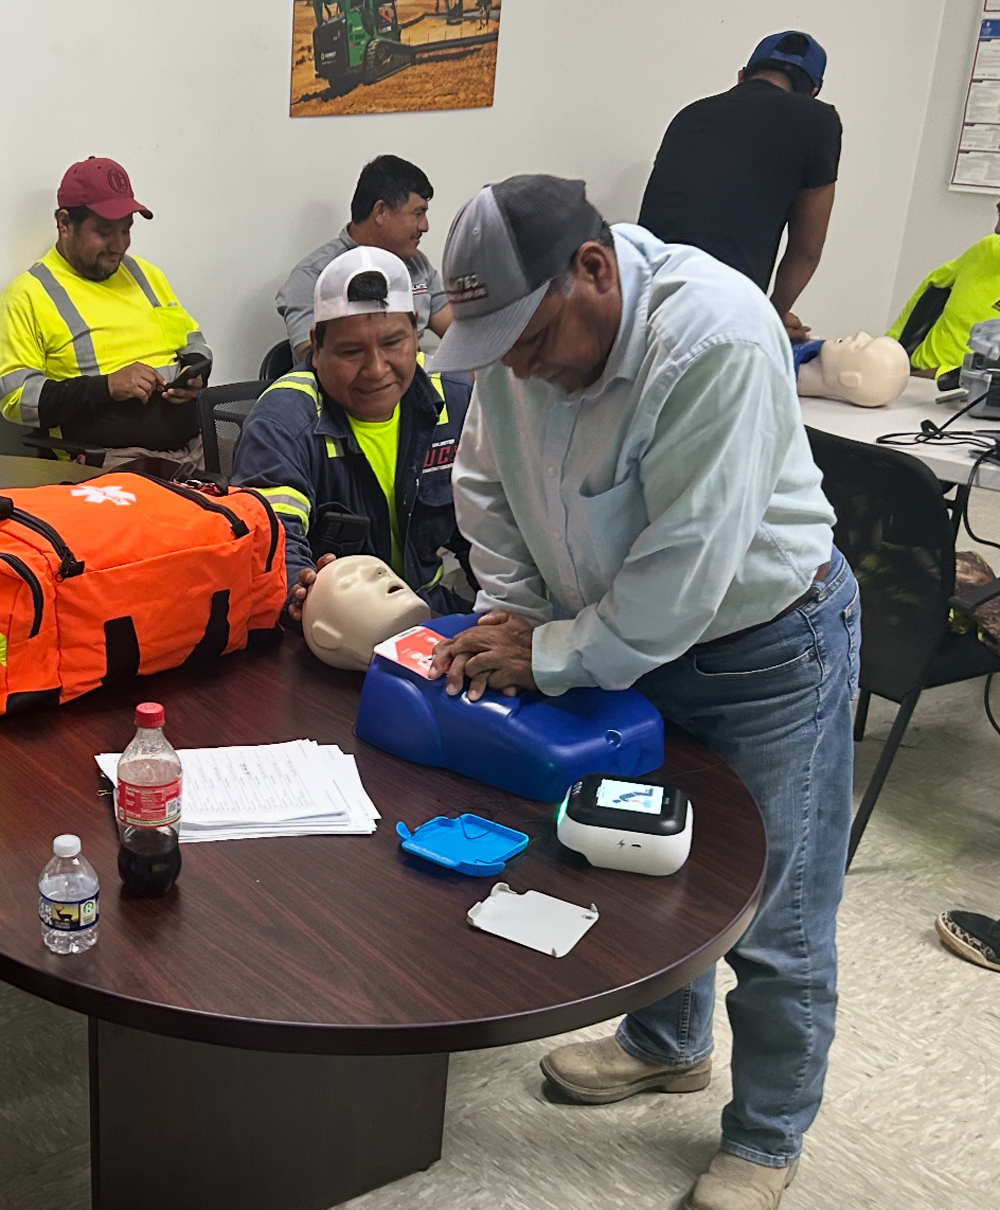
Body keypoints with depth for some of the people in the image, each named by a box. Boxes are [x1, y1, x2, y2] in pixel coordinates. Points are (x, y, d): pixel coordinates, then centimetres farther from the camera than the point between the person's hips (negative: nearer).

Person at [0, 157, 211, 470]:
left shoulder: (144, 274, 21)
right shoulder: (28, 295, 2)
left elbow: (194, 341, 30)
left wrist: (195, 374, 5)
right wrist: (107, 387, -16)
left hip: (197, 445, 6)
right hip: (111, 460, -6)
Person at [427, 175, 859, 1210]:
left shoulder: (717, 340, -33)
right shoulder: (521, 325, -11)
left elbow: (684, 571, -31)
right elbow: (486, 483, 5)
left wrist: (549, 654, -21)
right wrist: (504, 612, -8)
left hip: (761, 648, -6)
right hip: (617, 635, 7)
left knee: (776, 928, 3)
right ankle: (668, 1045, 48)